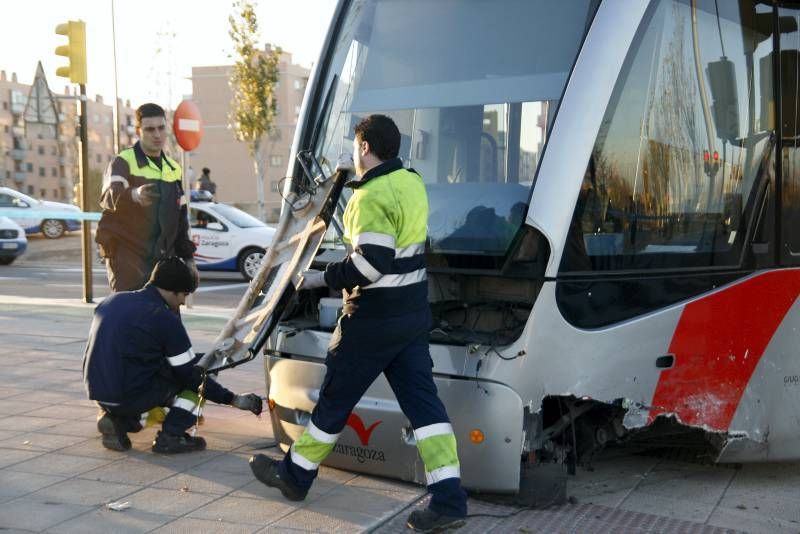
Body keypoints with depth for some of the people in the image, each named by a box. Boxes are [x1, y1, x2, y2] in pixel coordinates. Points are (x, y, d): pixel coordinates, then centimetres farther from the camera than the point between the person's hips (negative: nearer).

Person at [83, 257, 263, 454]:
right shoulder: (166, 319, -11)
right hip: (132, 397, -7)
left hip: (97, 392, 7)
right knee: (204, 365, 4)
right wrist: (234, 399, 1)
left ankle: (116, 419, 10)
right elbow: (190, 374, -7)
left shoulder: (112, 301, 10)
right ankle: (170, 436, -2)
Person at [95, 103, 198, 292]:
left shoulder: (174, 169, 15)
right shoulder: (123, 162, -6)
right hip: (127, 256, -6)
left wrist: (188, 258, 17)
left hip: (163, 258, 6)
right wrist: (134, 194, -48)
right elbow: (109, 197, -27)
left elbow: (181, 218, 21)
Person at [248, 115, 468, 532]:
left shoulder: (371, 196, -19)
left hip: (374, 317, -7)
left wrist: (324, 278, -14)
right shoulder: (412, 181, 7)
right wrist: (358, 173, 39)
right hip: (413, 313, 8)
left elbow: (372, 262, -26)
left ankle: (294, 476, 27)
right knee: (422, 400, 4)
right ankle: (449, 499, -1)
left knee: (335, 398, 8)